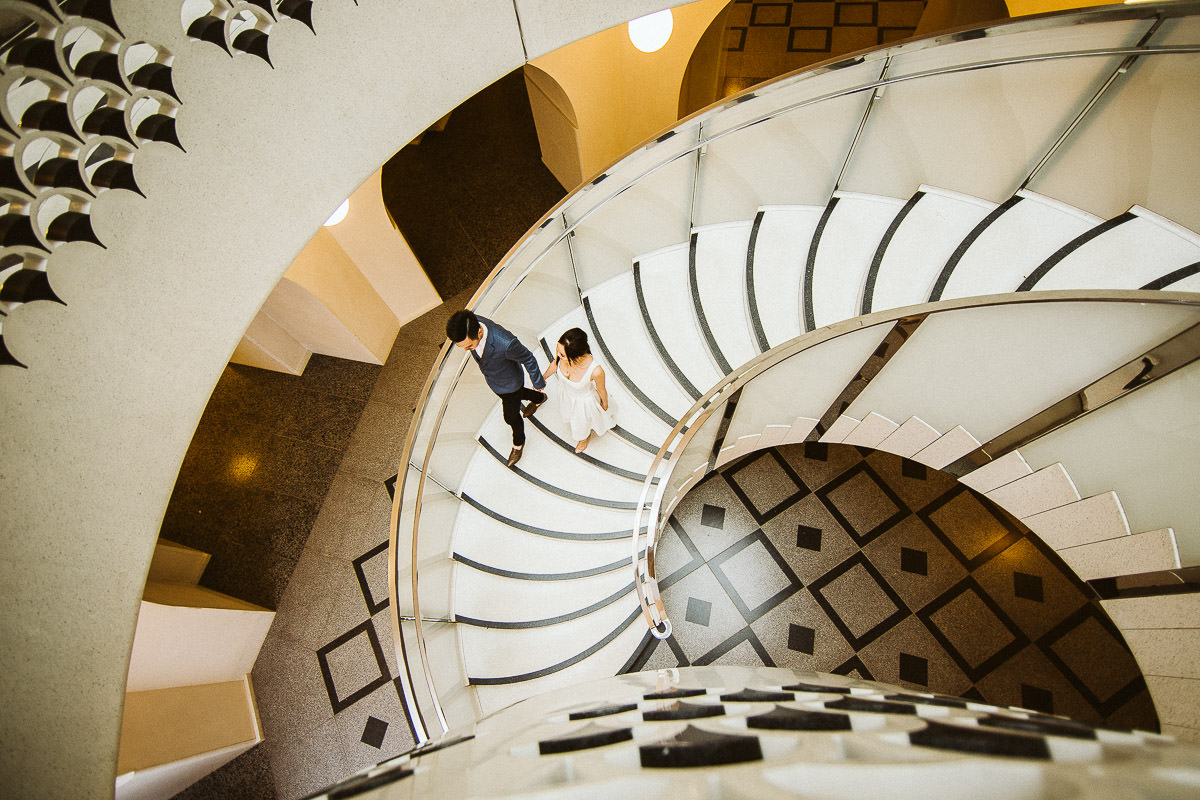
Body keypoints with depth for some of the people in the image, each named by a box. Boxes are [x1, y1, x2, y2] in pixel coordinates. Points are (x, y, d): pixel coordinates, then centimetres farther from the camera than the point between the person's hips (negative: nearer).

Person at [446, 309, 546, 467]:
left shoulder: (506, 343, -47)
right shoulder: (468, 325, -29)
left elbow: (528, 359, -26)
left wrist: (538, 382, -8)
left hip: (510, 382, -5)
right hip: (491, 377, 6)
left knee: (512, 417, 21)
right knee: (517, 395, 35)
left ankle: (518, 442, 53)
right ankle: (539, 398, 67)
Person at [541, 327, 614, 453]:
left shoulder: (595, 371, -46)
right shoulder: (562, 351, -35)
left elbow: (601, 390, -21)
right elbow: (555, 364, -8)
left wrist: (605, 404, 0)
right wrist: (542, 378, 9)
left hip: (584, 399, -3)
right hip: (566, 392, 4)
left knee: (582, 422, 31)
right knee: (570, 414, 37)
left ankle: (586, 437, 69)